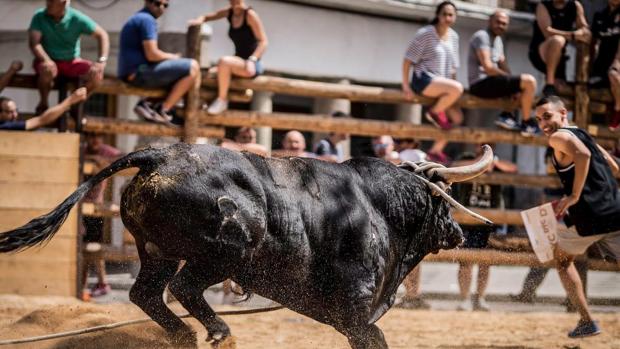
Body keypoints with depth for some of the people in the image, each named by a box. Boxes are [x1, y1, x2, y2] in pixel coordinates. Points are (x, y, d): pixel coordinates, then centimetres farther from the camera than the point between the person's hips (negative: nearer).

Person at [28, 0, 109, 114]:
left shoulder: (77, 18, -12)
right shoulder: (39, 17, -13)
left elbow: (102, 35, -8)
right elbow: (34, 42, -21)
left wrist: (101, 61, -23)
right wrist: (47, 60, -40)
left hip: (72, 62, 2)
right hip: (50, 61, -2)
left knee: (96, 73, -23)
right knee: (48, 69, -37)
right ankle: (43, 105, -9)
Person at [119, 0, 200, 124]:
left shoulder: (137, 19, 21)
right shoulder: (147, 19, -11)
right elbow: (152, 55, -19)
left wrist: (170, 57, 8)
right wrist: (173, 57, -1)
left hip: (131, 74, 10)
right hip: (140, 72, -10)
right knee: (192, 67, -14)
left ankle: (147, 104, 9)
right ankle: (162, 110, -9)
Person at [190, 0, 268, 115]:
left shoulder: (250, 14, -12)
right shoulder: (229, 12, 7)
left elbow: (263, 41, -15)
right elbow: (207, 17, 19)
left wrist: (252, 60, -29)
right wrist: (199, 20, -5)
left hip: (252, 65, -7)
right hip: (239, 63, 7)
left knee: (224, 61, -32)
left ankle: (222, 100, -17)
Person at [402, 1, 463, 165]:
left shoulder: (453, 36, 10)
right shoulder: (425, 34, -9)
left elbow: (453, 65, 18)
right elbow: (408, 60, -8)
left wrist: (453, 83, 10)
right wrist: (406, 85, -14)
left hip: (442, 82, 7)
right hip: (423, 79, -7)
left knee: (457, 117, -6)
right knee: (457, 88, -31)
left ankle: (436, 151, 6)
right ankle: (434, 112, -7)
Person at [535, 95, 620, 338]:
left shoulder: (559, 136, -2)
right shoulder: (583, 135, 24)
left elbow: (583, 154, -23)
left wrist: (574, 196, -18)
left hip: (590, 217, -6)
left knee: (562, 259, 20)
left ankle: (587, 321, 13)